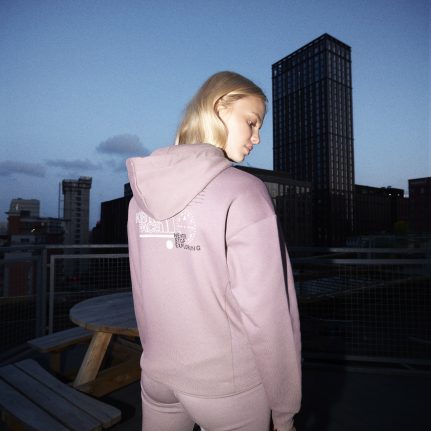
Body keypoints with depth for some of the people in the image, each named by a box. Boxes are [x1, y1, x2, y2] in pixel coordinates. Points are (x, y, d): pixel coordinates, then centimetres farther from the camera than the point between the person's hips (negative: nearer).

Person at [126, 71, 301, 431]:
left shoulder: (143, 190, -5)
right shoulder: (242, 192, -22)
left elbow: (143, 298, 2)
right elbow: (266, 314, -20)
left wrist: (162, 358, 15)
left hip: (157, 375, 5)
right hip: (227, 387, -5)